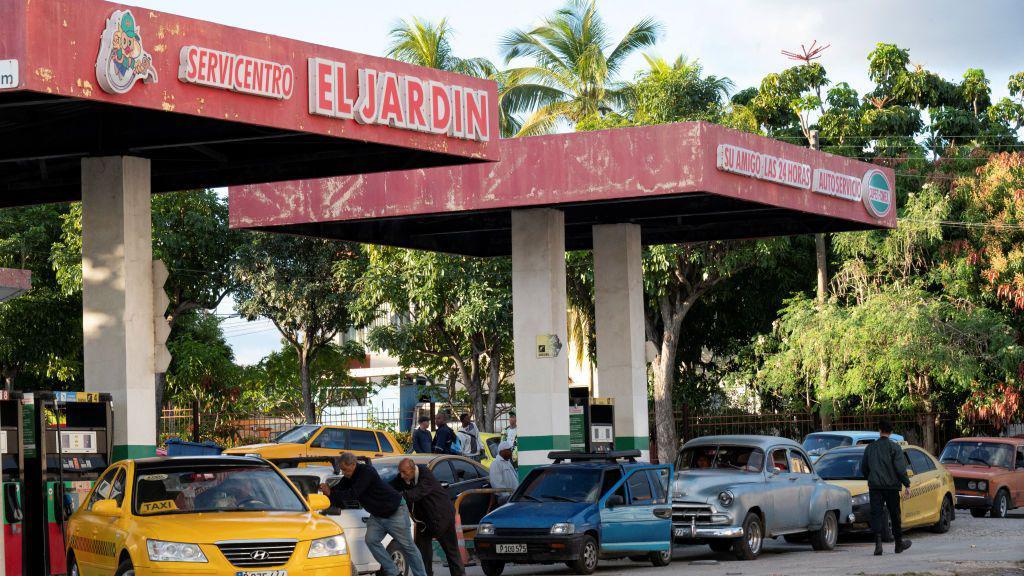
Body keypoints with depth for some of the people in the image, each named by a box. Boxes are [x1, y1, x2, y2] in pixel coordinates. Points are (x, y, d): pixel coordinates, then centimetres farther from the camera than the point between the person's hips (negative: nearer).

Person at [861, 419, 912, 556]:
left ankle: (878, 543, -17)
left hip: (874, 486, 2)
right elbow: (900, 468, -10)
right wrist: (907, 485, -5)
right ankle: (899, 543, 22)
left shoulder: (870, 447, 6)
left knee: (876, 514, -2)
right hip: (891, 486, -2)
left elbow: (863, 468, 14)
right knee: (895, 514, 10)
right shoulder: (894, 447, -4)